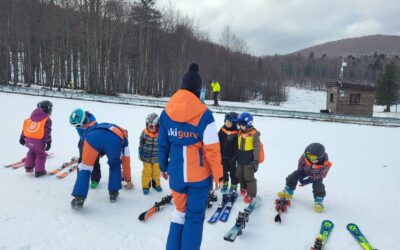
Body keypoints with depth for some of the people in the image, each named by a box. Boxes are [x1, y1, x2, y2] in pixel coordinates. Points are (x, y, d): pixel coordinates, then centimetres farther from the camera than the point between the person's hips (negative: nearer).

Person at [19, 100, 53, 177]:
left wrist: (22, 137, 20)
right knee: (40, 155, 9)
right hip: (39, 141, -6)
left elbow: (25, 127, 12)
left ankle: (28, 167, 36)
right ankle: (39, 171, 13)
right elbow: (47, 132, -15)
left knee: (31, 153, 27)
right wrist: (48, 142, -10)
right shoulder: (47, 120, -12)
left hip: (29, 139, 6)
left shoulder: (32, 117, 8)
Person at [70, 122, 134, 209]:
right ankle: (113, 193, 27)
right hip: (115, 140, 0)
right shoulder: (124, 137, 40)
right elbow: (126, 161, 43)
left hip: (94, 135, 1)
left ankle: (79, 198, 4)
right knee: (115, 165, 28)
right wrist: (128, 180, 52)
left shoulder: (99, 126, 47)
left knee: (85, 167, 14)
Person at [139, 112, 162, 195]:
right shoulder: (144, 133, -12)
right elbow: (141, 144, -2)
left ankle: (156, 184, 36)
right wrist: (140, 154, 0)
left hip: (156, 158, 1)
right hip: (146, 158, -1)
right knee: (147, 172, 8)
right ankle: (145, 186, 23)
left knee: (156, 172, 17)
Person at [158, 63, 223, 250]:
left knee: (180, 212, 22)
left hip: (176, 173, 4)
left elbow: (162, 144, 6)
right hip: (199, 174, -4)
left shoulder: (167, 111, 0)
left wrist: (163, 167, 19)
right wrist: (218, 175, -1)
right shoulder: (204, 114, -13)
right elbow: (212, 149, -12)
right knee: (195, 217, 10)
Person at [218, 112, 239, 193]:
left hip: (231, 156, -4)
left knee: (232, 171, 12)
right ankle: (225, 183, 38)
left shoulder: (236, 133, -17)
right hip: (223, 155, 4)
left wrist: (235, 156, -14)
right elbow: (218, 142, 1)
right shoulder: (222, 130, -6)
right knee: (224, 170, 18)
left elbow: (237, 146, -14)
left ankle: (234, 185, 31)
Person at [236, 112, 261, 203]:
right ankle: (244, 187, 44)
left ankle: (251, 194, 18)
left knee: (249, 177, 2)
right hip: (240, 159, 7)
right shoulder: (240, 132, 4)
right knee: (239, 175, 19)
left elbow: (257, 147, -14)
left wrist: (256, 160, -16)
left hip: (249, 160, -7)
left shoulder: (254, 133, -15)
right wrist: (237, 156, 17)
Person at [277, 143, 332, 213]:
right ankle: (288, 192, 8)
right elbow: (300, 166, -15)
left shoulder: (325, 164, -38)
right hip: (305, 170, 3)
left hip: (317, 174, -2)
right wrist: (300, 177, -15)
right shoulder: (305, 156, -36)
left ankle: (318, 201, -3)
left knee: (318, 186, -23)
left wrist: (308, 181, -25)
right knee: (294, 176, -9)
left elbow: (319, 175, -24)